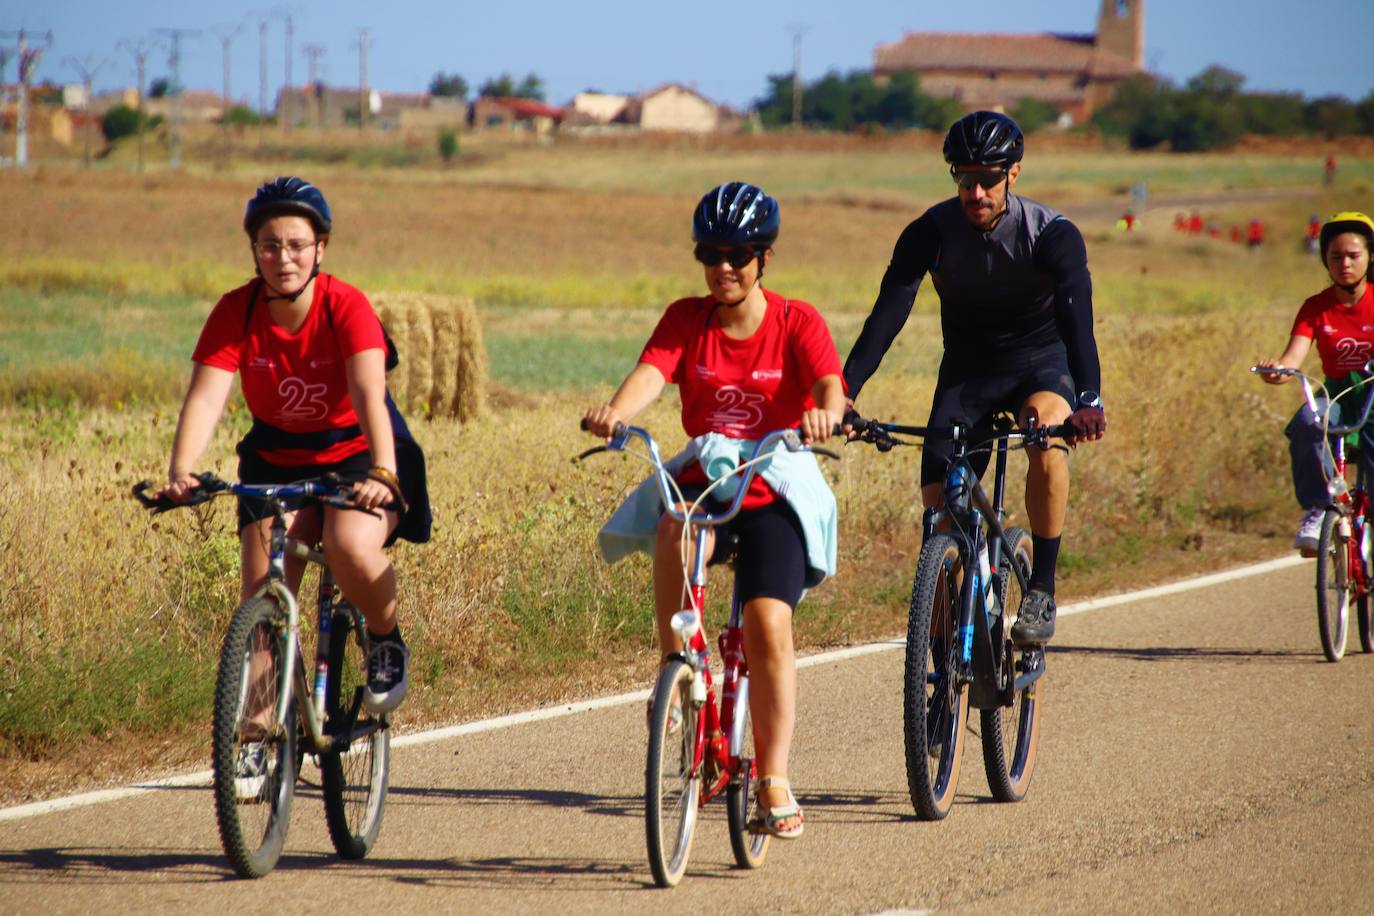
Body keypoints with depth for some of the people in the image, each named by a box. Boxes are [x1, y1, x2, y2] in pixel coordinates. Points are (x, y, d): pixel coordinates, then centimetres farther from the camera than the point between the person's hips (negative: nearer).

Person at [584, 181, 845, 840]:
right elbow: (650, 372, -14)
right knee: (675, 534, -36)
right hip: (701, 479, 1)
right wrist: (617, 410, -38)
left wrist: (825, 414, -44)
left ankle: (774, 785, -10)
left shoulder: (797, 322, -1)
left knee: (769, 625, -18)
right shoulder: (686, 320, 4)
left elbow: (830, 385, -18)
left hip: (774, 491, -1)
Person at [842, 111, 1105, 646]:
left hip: (1040, 363, -2)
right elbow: (886, 316, -25)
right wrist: (842, 393, -39)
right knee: (939, 501, -11)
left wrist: (1088, 400, -51)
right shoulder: (931, 232, -17)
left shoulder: (1053, 235, -22)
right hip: (967, 370, 2)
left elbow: (1077, 317, -34)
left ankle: (1042, 590, -24)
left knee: (1046, 429, -36)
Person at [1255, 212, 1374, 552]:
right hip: (1336, 394, 1)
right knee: (1307, 423, -33)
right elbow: (1293, 359, -13)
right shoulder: (1316, 308, -2)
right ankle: (1315, 511, -25)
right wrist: (1275, 371, -38)